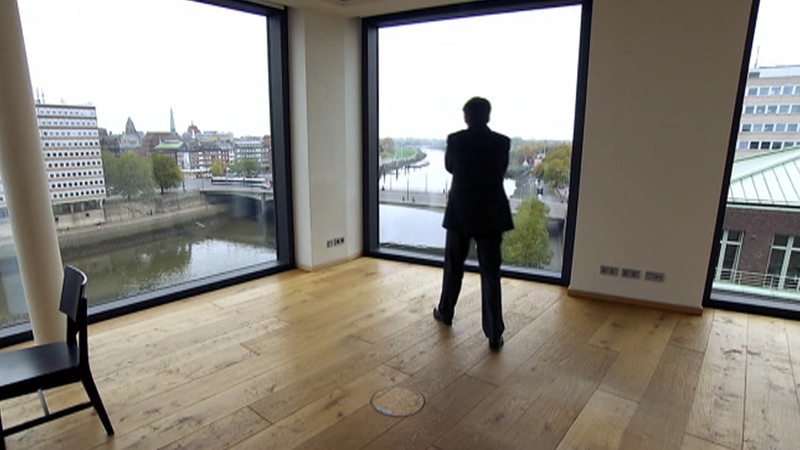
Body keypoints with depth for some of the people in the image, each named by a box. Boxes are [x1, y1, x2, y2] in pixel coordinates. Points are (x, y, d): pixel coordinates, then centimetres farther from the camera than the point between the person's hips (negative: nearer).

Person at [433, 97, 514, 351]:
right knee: (490, 273, 3)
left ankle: (446, 312, 36)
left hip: (460, 212, 0)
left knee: (453, 266, 18)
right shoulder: (501, 142, -5)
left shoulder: (455, 140, -7)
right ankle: (494, 334, 4)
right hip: (491, 214, 0)